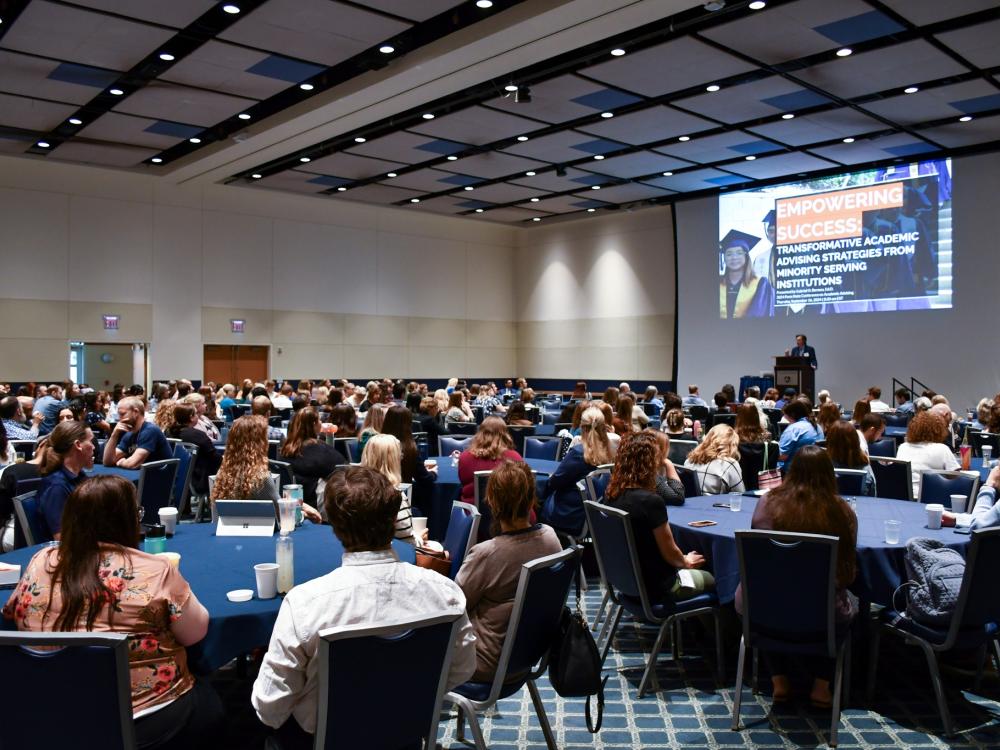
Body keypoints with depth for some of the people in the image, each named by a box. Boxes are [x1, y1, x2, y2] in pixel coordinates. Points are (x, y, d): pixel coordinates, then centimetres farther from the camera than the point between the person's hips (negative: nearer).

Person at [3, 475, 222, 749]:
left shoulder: (40, 563, -4)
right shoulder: (154, 571, -16)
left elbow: (13, 613, 15)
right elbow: (195, 633, -5)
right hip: (150, 723, -4)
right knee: (207, 703, 28)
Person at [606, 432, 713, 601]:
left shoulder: (611, 495, -5)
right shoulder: (650, 501, -28)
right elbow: (670, 553, -16)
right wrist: (686, 562, 5)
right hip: (655, 586, -7)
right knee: (712, 579, 20)